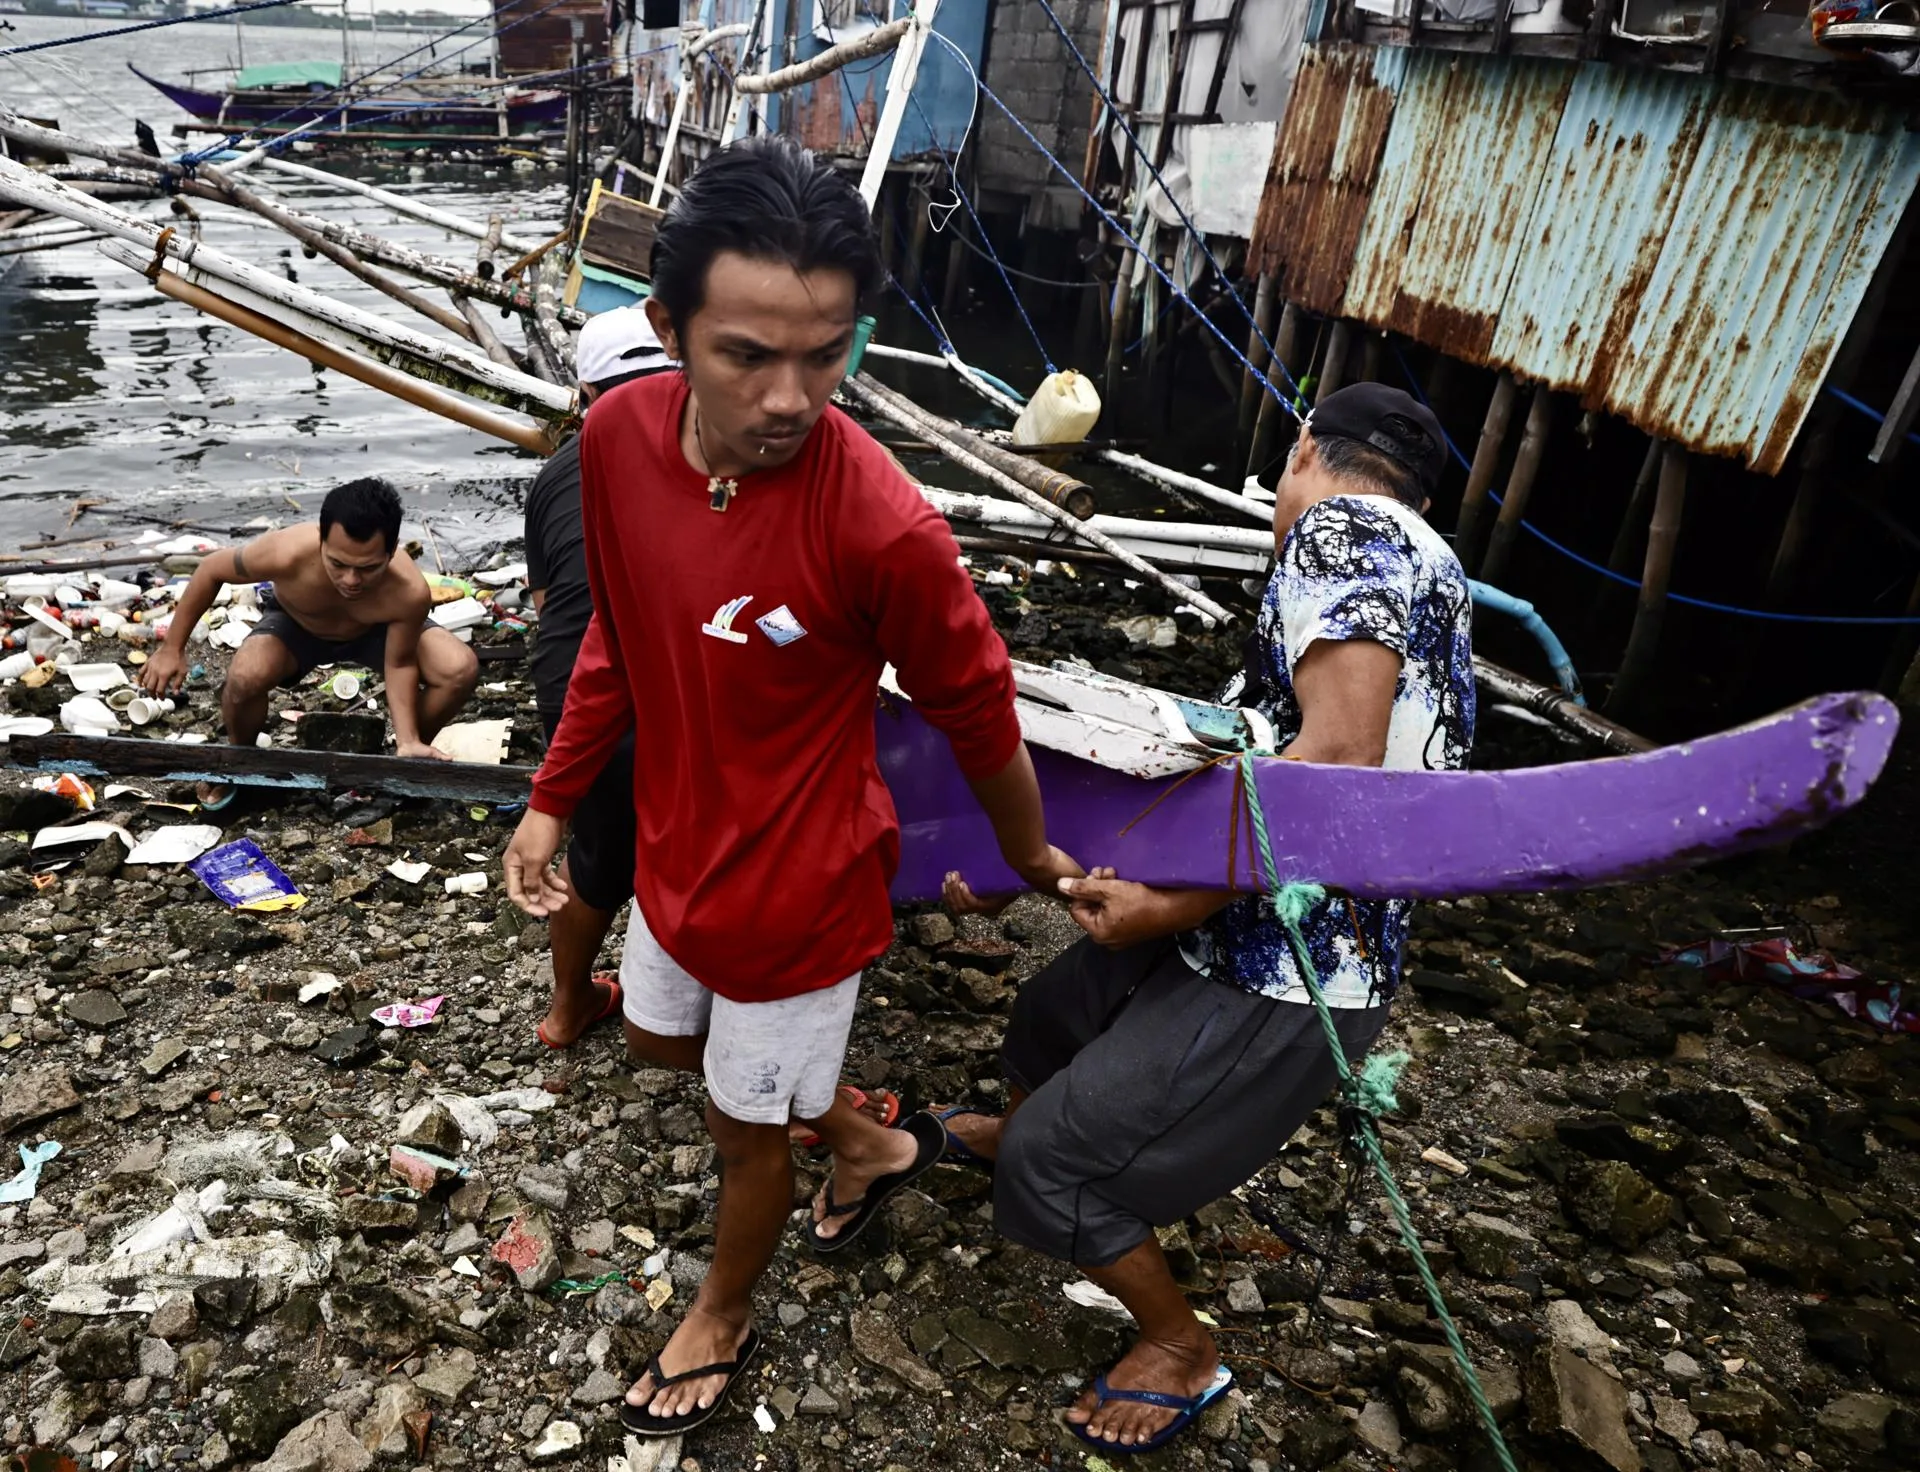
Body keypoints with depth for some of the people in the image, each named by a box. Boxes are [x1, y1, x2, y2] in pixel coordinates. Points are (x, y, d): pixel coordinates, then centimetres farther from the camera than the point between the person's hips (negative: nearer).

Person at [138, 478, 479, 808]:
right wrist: (172, 649, -12)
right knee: (244, 677, -32)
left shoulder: (409, 592, -39)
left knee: (461, 669, -24)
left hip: (375, 630, 1)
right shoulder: (287, 553, -41)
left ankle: (407, 756, 6)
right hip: (294, 625, 0)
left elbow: (400, 663, -21)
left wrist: (408, 741, -32)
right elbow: (211, 569, -19)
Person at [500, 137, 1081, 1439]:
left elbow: (978, 715, -16)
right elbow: (619, 633, 2)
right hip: (678, 843, 7)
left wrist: (1031, 856, 0)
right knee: (661, 1036, 31)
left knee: (745, 1127, 18)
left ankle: (724, 1316, 52)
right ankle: (873, 1146, 53)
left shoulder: (883, 531, -33)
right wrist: (553, 799, 8)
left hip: (796, 888, -6)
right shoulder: (619, 434, -15)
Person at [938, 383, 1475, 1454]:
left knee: (1054, 1160, 3)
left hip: (1281, 974, -9)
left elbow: (1339, 755, -31)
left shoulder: (1341, 527, -16)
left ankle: (1184, 1352, 27)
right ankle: (1013, 1133, 60)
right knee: (1053, 1012, 28)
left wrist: (1165, 906, -23)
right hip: (1246, 925, 9)